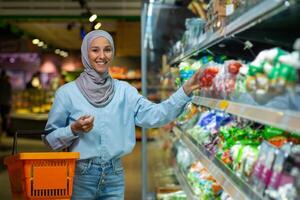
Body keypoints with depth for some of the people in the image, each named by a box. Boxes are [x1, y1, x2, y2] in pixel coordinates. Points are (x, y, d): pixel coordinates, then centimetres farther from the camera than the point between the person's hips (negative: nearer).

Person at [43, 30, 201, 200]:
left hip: (115, 175, 2)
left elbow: (154, 115, -9)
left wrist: (185, 91, -18)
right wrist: (74, 130, -18)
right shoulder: (67, 92, -4)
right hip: (81, 174, -2)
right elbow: (50, 137, -1)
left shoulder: (124, 90, 4)